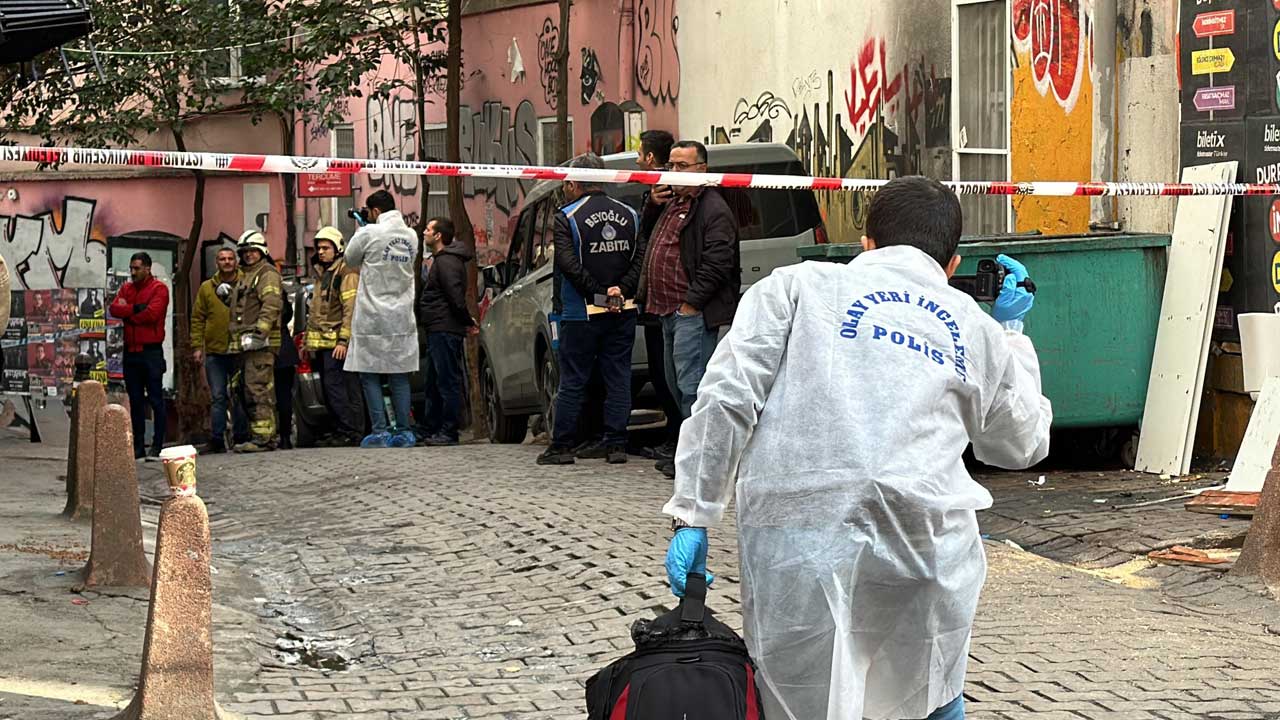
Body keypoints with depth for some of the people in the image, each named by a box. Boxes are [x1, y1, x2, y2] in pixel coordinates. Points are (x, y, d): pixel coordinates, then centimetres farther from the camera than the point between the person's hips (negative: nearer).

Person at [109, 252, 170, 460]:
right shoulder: (126, 288, 14)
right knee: (135, 401, 9)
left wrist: (127, 313, -6)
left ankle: (157, 446, -1)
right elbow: (114, 309, 0)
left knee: (156, 400, -3)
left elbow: (151, 314, -17)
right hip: (130, 351, 6)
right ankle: (138, 446, 13)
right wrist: (136, 308, -13)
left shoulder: (159, 289, -3)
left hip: (151, 351, -6)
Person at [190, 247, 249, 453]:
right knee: (218, 397, -1)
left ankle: (240, 436, 14)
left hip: (240, 350, 0)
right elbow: (197, 318, 8)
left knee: (240, 396, 6)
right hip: (215, 351, 1)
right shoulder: (207, 288, 7)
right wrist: (197, 345, 1)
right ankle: (217, 439, 0)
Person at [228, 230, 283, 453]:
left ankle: (263, 437, -19)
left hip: (261, 344, -10)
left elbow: (271, 305, -17)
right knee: (250, 393, 11)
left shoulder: (268, 274, -5)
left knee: (259, 389, -15)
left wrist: (258, 332, -24)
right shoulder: (244, 277, 26)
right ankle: (258, 435, 15)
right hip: (246, 344, 10)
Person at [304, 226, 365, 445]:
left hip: (337, 343, -9)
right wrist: (309, 339, 24)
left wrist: (343, 340, -20)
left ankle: (351, 431, -13)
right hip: (322, 344, 9)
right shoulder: (321, 273, 21)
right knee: (329, 390, 9)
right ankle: (340, 431, 13)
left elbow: (351, 309, -15)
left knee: (336, 387, -14)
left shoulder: (346, 273, -8)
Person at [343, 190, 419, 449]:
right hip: (402, 319, 5)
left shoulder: (369, 234, -11)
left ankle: (380, 432, -3)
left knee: (370, 376, 2)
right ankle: (404, 432, 6)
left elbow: (350, 259, 3)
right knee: (400, 377, 8)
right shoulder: (411, 236, 6)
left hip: (372, 319, -5)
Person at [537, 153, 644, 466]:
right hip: (623, 312, 4)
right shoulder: (628, 215, 7)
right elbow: (640, 258, -1)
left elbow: (568, 263, -16)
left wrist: (597, 294, -12)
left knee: (572, 382, 3)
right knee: (618, 379, 7)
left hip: (581, 314, -4)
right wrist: (621, 290, -7)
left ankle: (561, 446, 6)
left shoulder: (566, 218, -7)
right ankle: (616, 445, 5)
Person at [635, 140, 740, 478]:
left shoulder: (712, 209, -10)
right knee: (677, 384, 14)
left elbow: (716, 263, -18)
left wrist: (691, 303, -19)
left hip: (693, 314, -11)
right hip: (670, 312, 11)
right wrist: (646, 296, 21)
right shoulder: (673, 206, 22)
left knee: (691, 384, -11)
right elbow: (654, 255, 29)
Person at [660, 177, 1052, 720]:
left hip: (794, 530, -2)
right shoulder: (977, 329, 24)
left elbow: (727, 399, 5)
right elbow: (1022, 445, 39)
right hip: (925, 533, 2)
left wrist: (692, 514, 8)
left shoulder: (797, 284, 17)